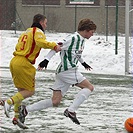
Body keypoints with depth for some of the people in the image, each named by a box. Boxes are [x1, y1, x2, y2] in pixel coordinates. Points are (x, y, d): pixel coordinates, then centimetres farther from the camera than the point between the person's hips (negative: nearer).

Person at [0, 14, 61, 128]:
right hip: (23, 64, -9)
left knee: (22, 91, 17)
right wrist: (53, 46, -28)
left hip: (14, 62, 9)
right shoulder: (38, 31, -4)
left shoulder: (27, 32, 24)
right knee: (30, 91, -3)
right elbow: (40, 42, -25)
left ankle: (17, 117, 17)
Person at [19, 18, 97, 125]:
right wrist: (46, 60, -23)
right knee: (89, 87, -11)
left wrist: (83, 62, 49)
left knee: (55, 102, 4)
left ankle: (26, 109, 4)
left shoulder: (81, 40, 17)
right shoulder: (73, 38, -11)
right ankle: (71, 110, -17)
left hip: (62, 72, 9)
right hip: (68, 70, -9)